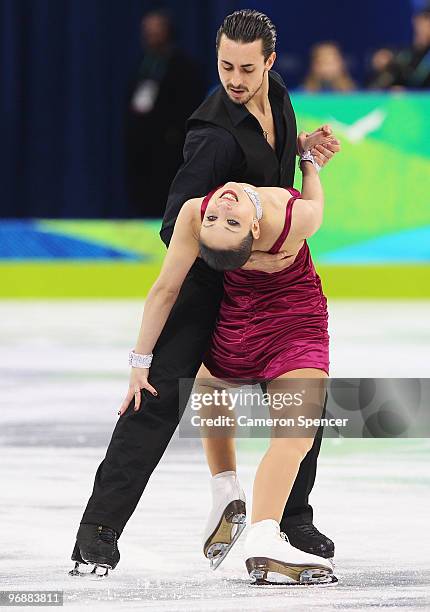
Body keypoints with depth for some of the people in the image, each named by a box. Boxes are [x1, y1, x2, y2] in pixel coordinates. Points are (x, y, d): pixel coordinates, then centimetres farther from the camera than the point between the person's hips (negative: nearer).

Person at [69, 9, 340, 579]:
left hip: (272, 269, 7)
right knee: (159, 396, -14)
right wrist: (246, 259, -33)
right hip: (208, 279, -7)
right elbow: (176, 228, -27)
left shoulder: (276, 92, -4)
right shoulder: (213, 135, -26)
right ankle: (100, 527, -12)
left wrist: (303, 144, -1)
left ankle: (295, 519, 26)